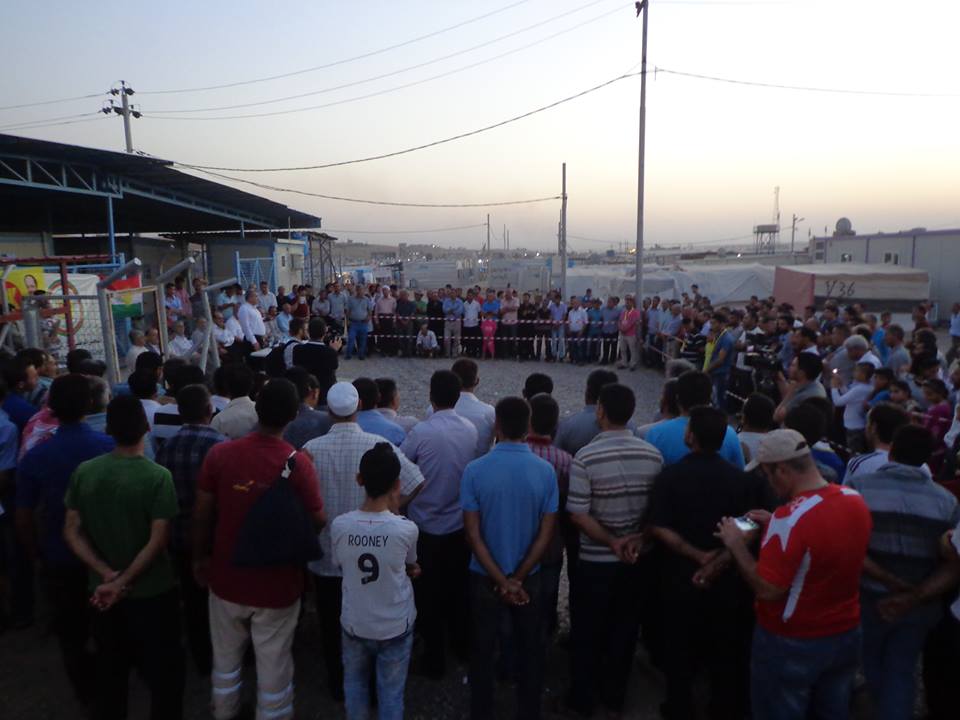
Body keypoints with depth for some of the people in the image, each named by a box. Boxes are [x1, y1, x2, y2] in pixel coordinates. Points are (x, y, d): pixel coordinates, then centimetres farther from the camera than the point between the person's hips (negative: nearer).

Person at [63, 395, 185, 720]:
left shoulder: (83, 472, -7)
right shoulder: (158, 476, -20)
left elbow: (72, 532, -4)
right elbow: (157, 541, -22)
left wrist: (107, 574, -10)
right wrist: (122, 582, -16)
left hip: (102, 590, 5)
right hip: (152, 591, -4)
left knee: (109, 667, 23)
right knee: (162, 670, 12)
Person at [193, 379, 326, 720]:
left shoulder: (219, 453, -12)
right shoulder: (298, 462, -21)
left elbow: (201, 515, -3)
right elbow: (317, 522, -13)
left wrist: (200, 557, 13)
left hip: (227, 577, 4)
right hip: (277, 584, -3)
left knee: (226, 657, 26)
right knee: (273, 665, 15)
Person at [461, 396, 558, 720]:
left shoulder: (474, 470, -15)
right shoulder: (546, 471, -12)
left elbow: (473, 534, -15)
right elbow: (545, 534, -11)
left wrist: (501, 581, -11)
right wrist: (517, 578, -8)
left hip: (485, 578, -1)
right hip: (530, 578, 1)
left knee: (482, 651, 18)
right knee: (530, 651, 20)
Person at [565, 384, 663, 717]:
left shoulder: (585, 457, -19)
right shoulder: (653, 455, -7)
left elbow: (578, 515, -20)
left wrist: (612, 543, -14)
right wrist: (638, 540, -5)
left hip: (595, 560, -3)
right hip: (636, 559, 3)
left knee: (587, 631, 15)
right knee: (624, 629, 20)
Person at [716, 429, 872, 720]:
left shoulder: (790, 518, -30)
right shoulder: (855, 500, -6)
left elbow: (768, 590, -26)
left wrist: (736, 545, -15)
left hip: (792, 644, -6)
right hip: (846, 635, 7)